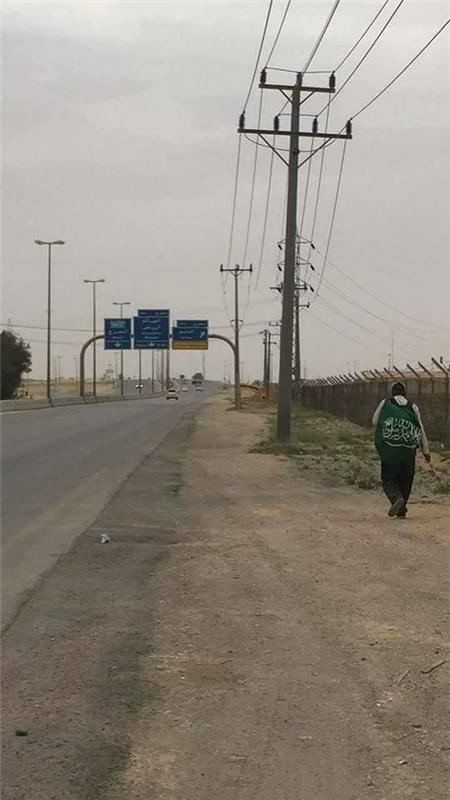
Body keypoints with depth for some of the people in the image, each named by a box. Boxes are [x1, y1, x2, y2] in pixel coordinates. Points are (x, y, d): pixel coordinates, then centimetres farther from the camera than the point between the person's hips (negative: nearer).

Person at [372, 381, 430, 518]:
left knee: (388, 479, 4)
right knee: (405, 481, 13)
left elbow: (375, 422, 12)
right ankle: (401, 511, 10)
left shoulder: (385, 404, 4)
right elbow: (420, 430, 8)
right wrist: (425, 450, 10)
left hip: (389, 449, -2)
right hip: (409, 450, 2)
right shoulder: (413, 407, 9)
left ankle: (396, 498, -24)